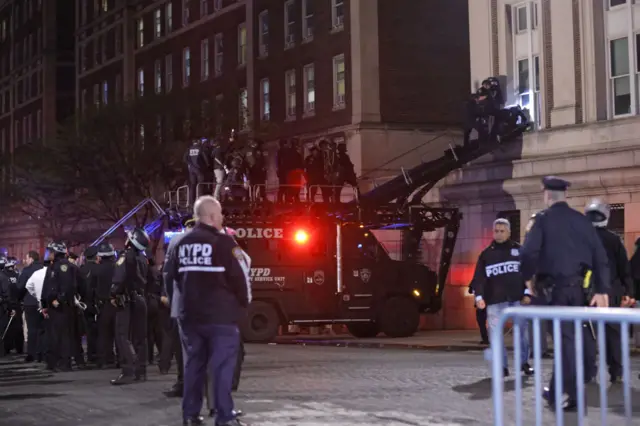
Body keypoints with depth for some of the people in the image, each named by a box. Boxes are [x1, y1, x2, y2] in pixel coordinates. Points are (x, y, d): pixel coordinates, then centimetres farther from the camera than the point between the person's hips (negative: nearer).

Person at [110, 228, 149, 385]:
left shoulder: (126, 256, -14)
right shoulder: (143, 259, 11)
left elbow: (119, 278, -21)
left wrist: (114, 295, -12)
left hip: (127, 300, -8)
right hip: (140, 299, 8)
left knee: (122, 336, -9)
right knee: (139, 336, 11)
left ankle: (128, 371, -19)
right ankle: (141, 371, 14)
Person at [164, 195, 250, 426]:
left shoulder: (178, 242, 6)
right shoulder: (223, 242, -11)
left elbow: (169, 276, 12)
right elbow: (239, 275, -11)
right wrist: (245, 301, 7)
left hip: (188, 314, 6)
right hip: (220, 314, -5)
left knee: (193, 363, 14)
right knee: (222, 365, -3)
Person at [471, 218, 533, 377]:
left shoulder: (519, 250, 9)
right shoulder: (486, 254, 10)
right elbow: (479, 277, 6)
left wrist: (527, 292, -4)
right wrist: (479, 296, -6)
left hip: (517, 298, 0)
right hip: (495, 300, 0)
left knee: (522, 331, 3)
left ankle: (524, 362, 17)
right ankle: (502, 366, 2)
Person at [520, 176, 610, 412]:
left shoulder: (544, 219, -5)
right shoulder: (581, 219, 8)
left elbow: (528, 252, -15)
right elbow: (599, 255, 4)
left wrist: (526, 278, 0)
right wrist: (602, 290, 5)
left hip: (556, 285, -4)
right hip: (578, 285, 4)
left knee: (565, 337, 3)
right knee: (568, 335, 12)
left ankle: (572, 395, 2)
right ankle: (557, 390, 18)